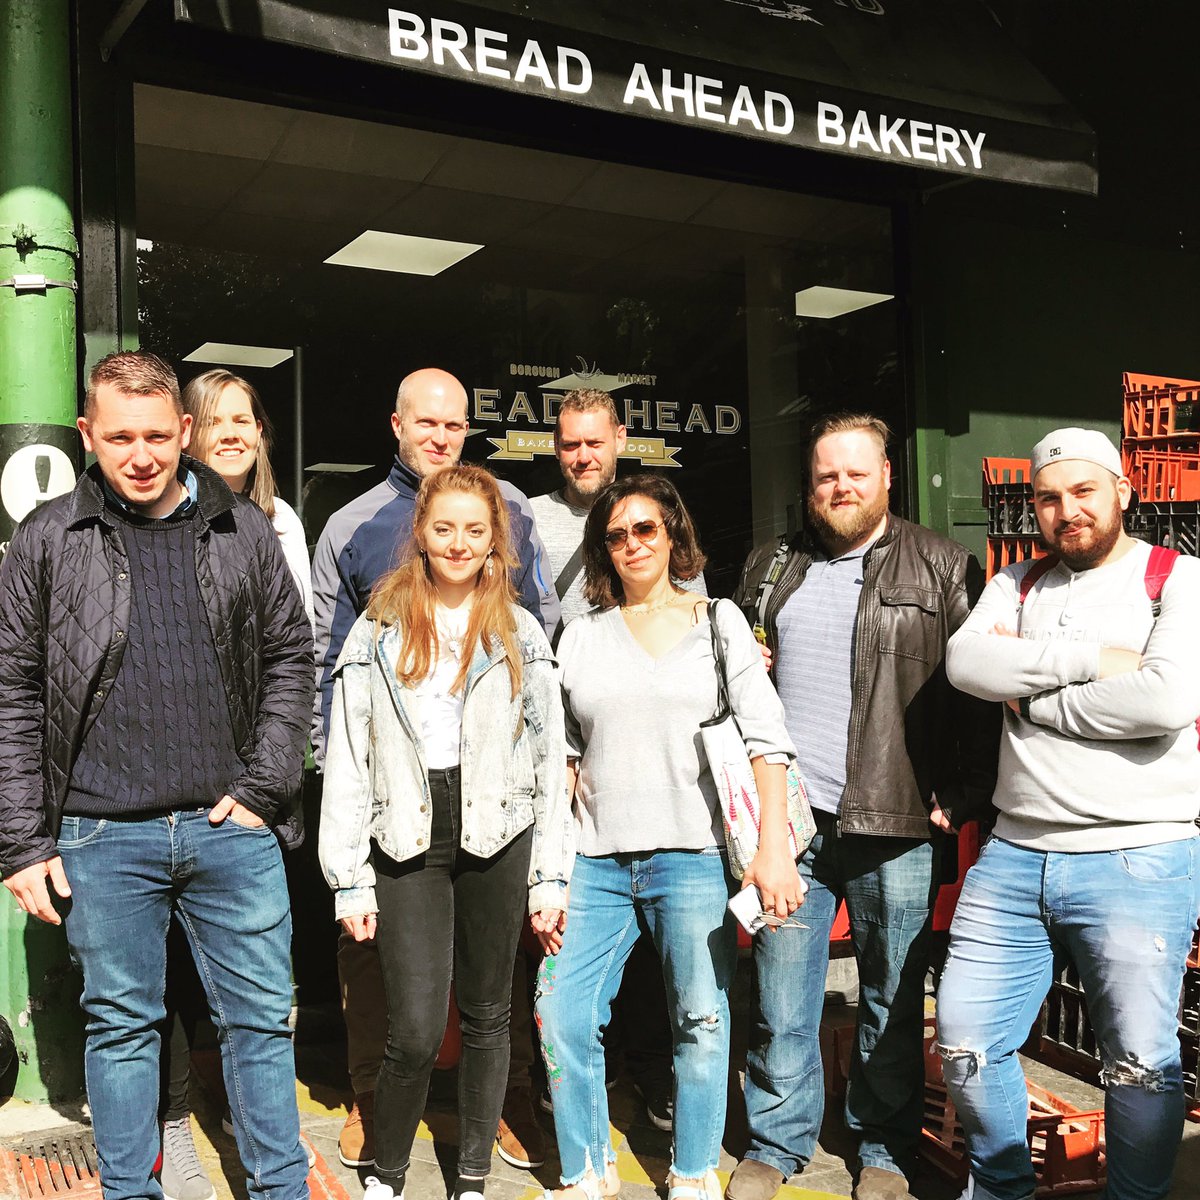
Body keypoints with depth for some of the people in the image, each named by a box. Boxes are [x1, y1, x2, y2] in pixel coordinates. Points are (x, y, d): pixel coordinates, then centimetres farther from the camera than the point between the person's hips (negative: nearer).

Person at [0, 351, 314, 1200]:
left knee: (262, 1018, 9)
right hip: (103, 839, -1)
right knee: (121, 1025, 13)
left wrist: (265, 788, -2)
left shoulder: (245, 531, 4)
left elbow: (291, 659, 8)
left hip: (232, 828, 1)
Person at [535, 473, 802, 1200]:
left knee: (701, 1022, 3)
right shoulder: (583, 636, 12)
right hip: (598, 860, 2)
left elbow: (767, 738, 0)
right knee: (562, 1017, -1)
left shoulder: (718, 622, 7)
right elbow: (561, 757, 11)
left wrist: (774, 845, -11)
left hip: (692, 854, -2)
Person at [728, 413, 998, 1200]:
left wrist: (965, 796, -7)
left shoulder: (942, 567, 2)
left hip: (897, 825, -2)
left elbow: (976, 686, -2)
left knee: (893, 1002, 9)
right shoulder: (772, 569, 13)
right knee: (781, 999, 8)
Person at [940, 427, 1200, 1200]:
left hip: (1138, 863, -4)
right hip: (1014, 856, 5)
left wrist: (1032, 698, -10)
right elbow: (967, 662, -8)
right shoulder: (1019, 585, 11)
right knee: (966, 1044, 10)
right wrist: (1091, 659, -15)